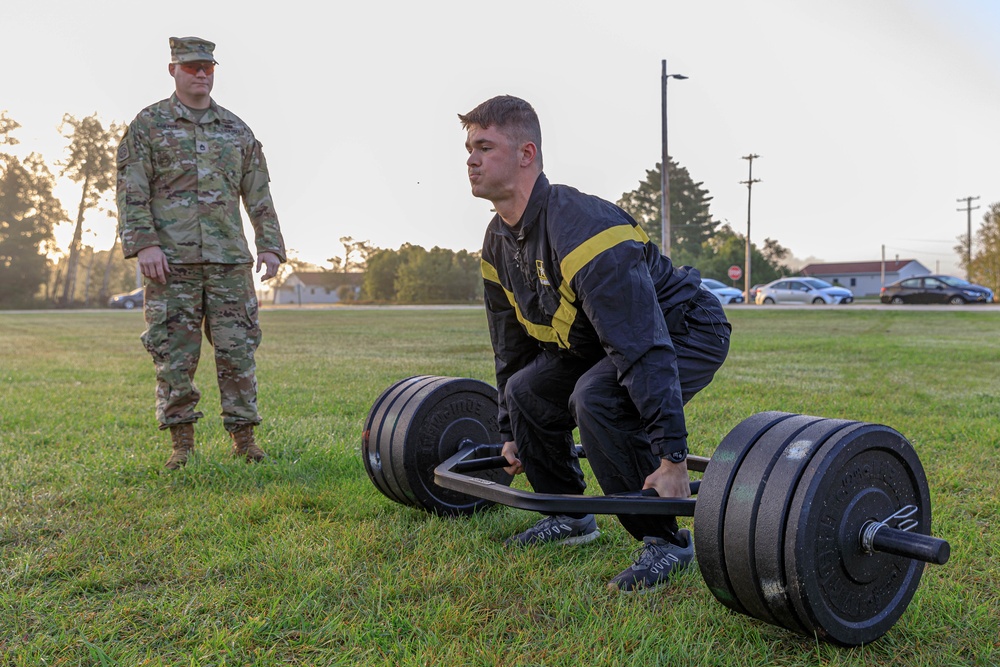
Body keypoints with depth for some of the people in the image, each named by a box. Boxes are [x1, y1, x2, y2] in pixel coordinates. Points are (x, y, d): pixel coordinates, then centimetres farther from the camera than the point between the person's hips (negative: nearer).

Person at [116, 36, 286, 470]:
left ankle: (244, 439, 8)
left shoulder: (237, 130, 15)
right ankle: (182, 443, 8)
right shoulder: (147, 124, 7)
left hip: (229, 259, 2)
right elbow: (131, 190, -1)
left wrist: (270, 247, 5)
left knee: (237, 349, 0)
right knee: (174, 352, -1)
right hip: (171, 259, -2)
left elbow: (259, 195, 14)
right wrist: (143, 243, -13)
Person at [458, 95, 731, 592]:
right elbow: (512, 345, 9)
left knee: (596, 399, -32)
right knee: (526, 392, 3)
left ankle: (666, 541, -15)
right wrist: (511, 434, 13)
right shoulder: (499, 243, -3)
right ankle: (569, 517, 19)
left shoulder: (579, 229, -34)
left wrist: (671, 457, -39)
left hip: (686, 332, -9)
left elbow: (643, 349, -38)